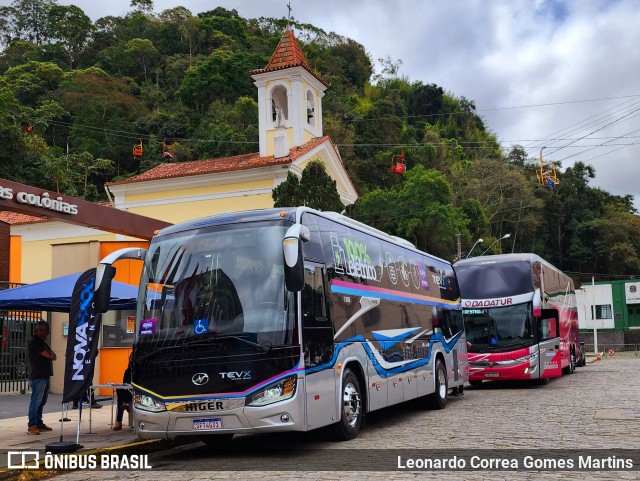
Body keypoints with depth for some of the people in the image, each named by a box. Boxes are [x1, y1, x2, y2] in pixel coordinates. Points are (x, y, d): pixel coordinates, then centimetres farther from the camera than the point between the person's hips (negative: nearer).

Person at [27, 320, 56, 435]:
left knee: (41, 402, 12)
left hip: (45, 376, 9)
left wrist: (50, 355, -5)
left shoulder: (42, 343, 21)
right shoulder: (34, 342, -9)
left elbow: (53, 356, 14)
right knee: (36, 402, -10)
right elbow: (49, 355, -14)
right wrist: (50, 354, 6)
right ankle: (31, 426, -10)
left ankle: (39, 423, 18)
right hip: (37, 377, -9)